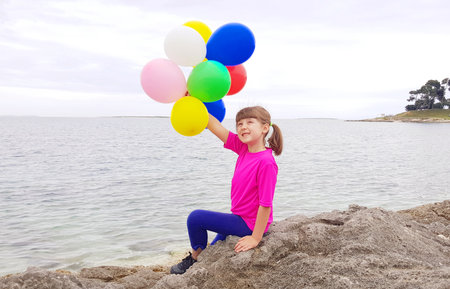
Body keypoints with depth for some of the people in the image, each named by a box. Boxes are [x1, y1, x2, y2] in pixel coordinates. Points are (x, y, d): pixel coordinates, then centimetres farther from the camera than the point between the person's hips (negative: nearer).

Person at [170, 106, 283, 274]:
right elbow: (215, 126, -9)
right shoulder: (243, 148, -6)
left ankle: (196, 257, 15)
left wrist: (255, 238, -22)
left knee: (195, 218, -6)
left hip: (249, 224, -8)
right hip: (241, 218, 8)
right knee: (214, 250, 28)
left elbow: (265, 204, -27)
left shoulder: (266, 162, -29)